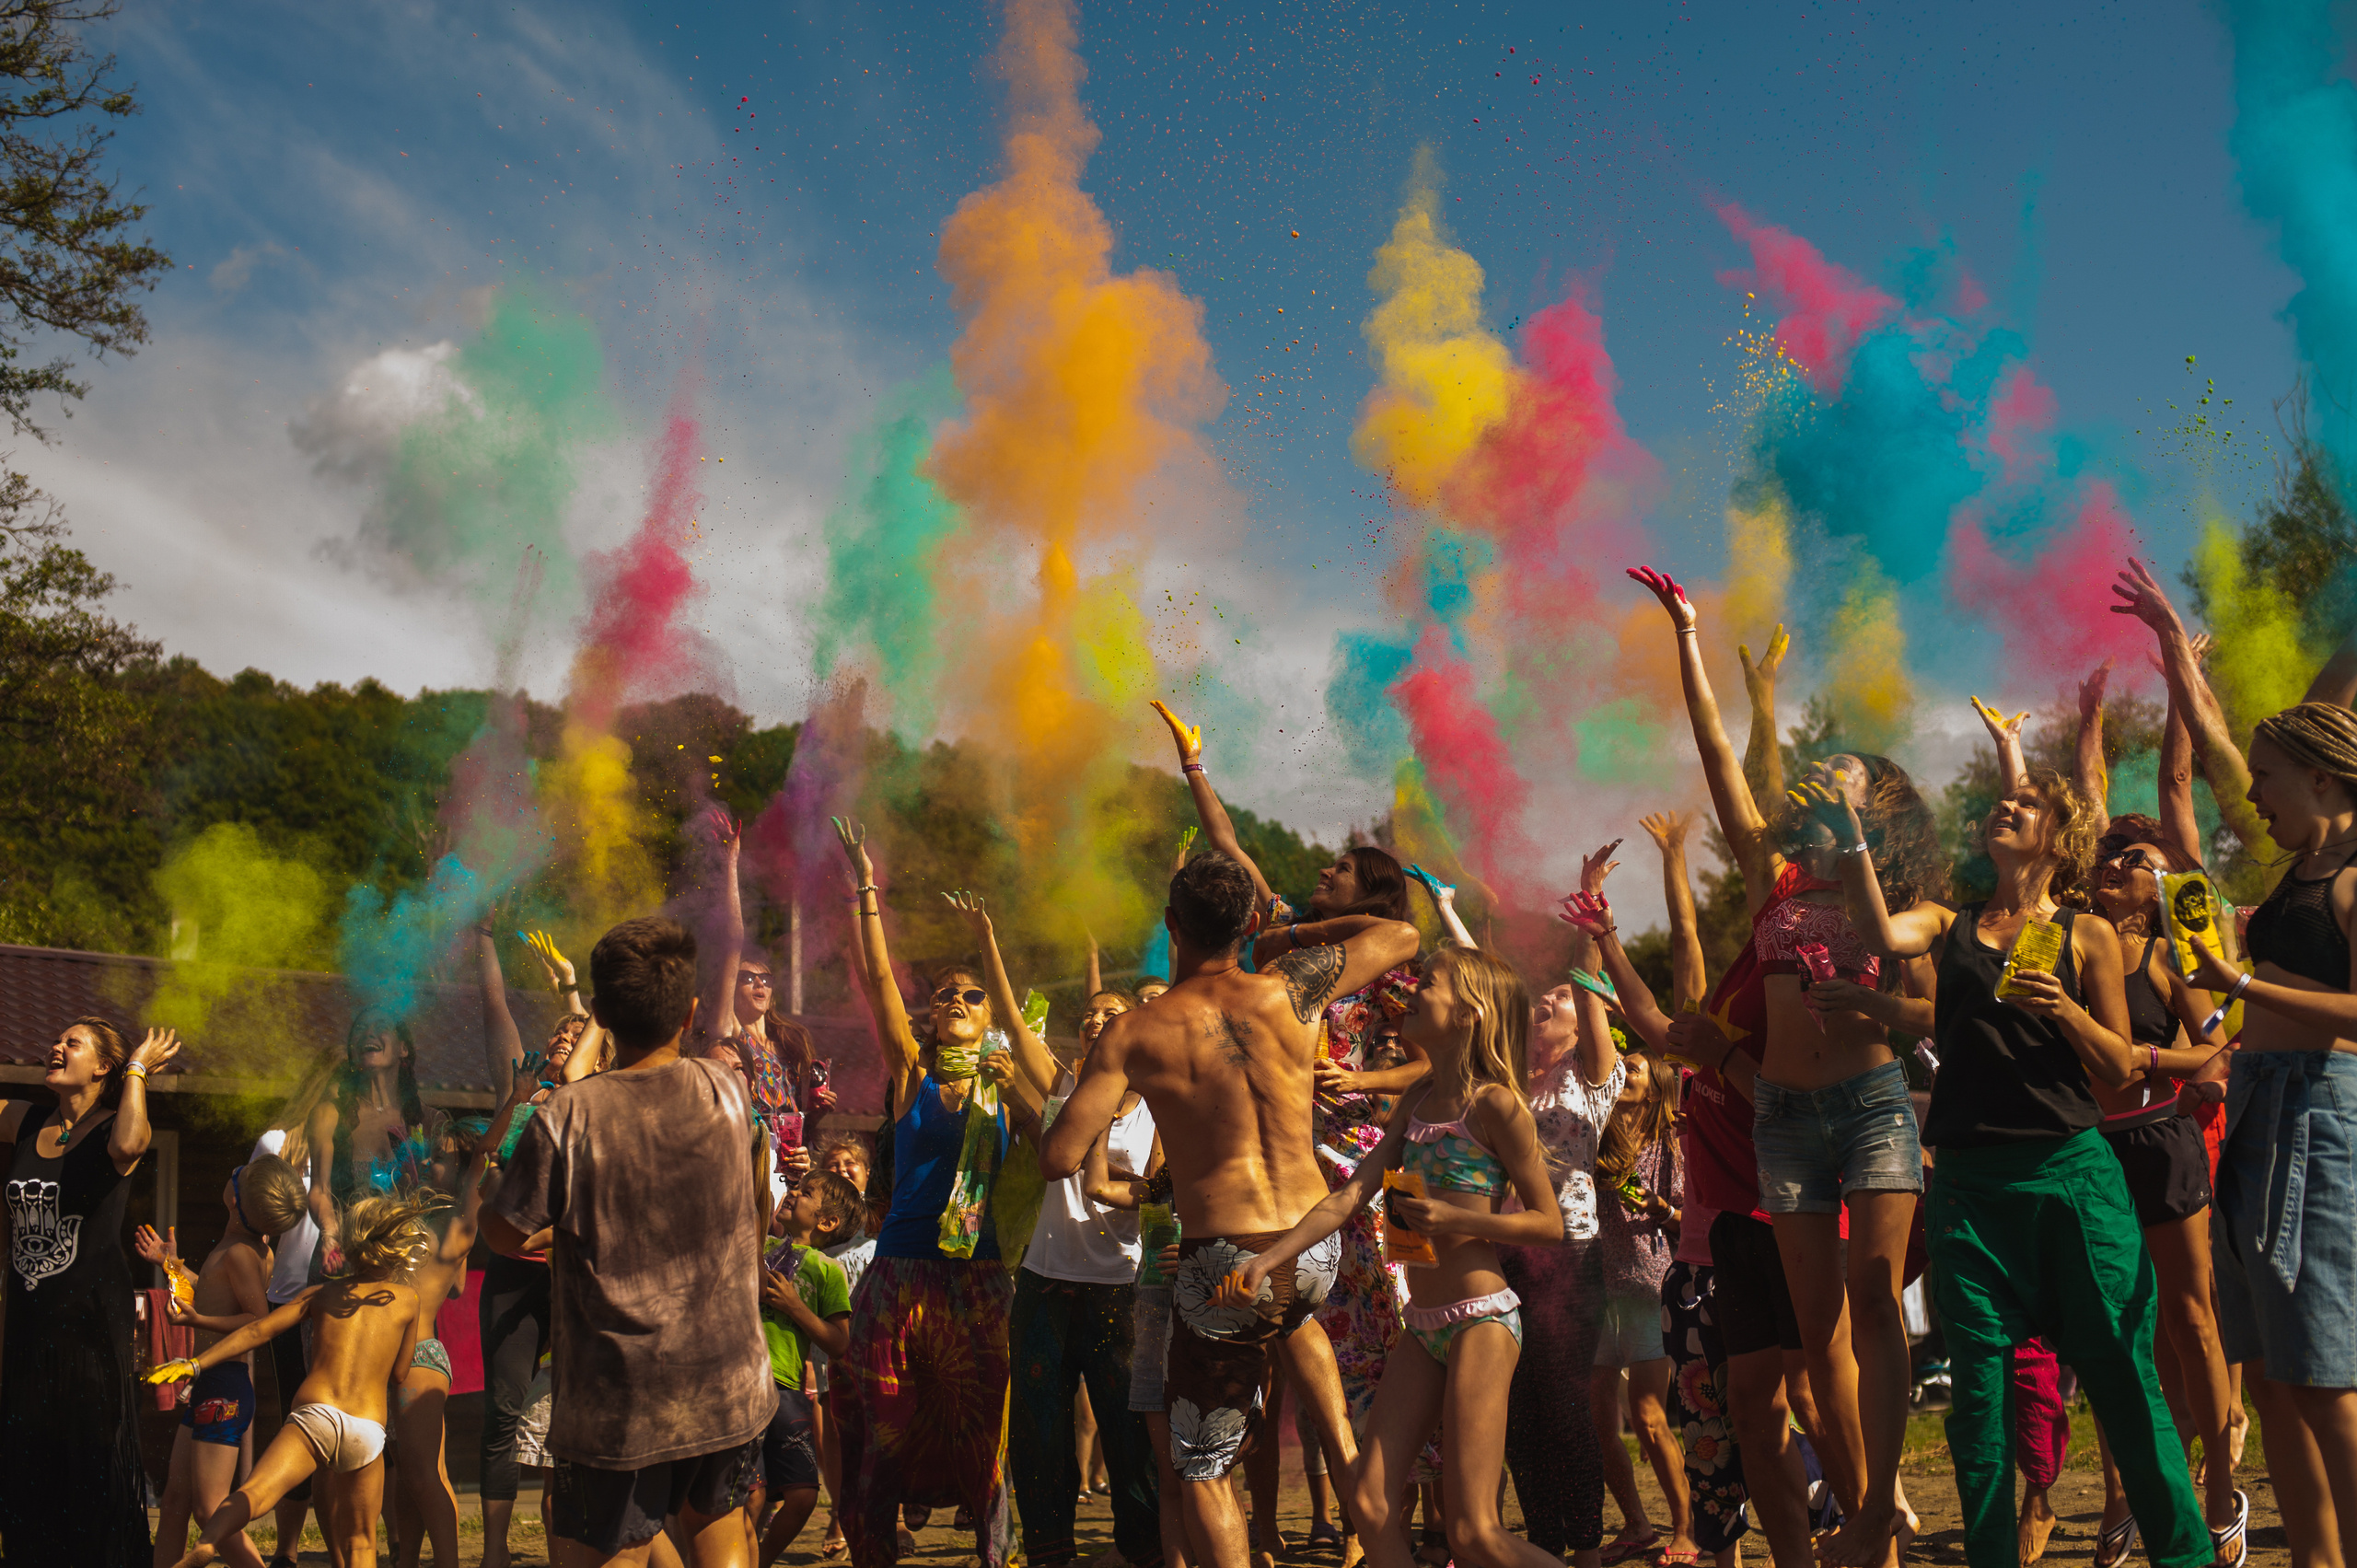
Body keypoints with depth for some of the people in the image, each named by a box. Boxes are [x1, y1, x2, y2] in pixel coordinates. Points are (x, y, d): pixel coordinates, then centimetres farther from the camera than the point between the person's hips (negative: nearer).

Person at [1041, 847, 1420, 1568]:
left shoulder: (1134, 1034, -9)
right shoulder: (1288, 990, -2)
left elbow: (1058, 1159, -10)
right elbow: (1401, 935, 13)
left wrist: (1091, 1105, 11)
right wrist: (1295, 933, 21)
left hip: (1225, 1265, -4)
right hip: (1316, 1253, 4)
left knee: (1201, 1471, 12)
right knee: (1289, 1316, 41)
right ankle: (1348, 1453, 26)